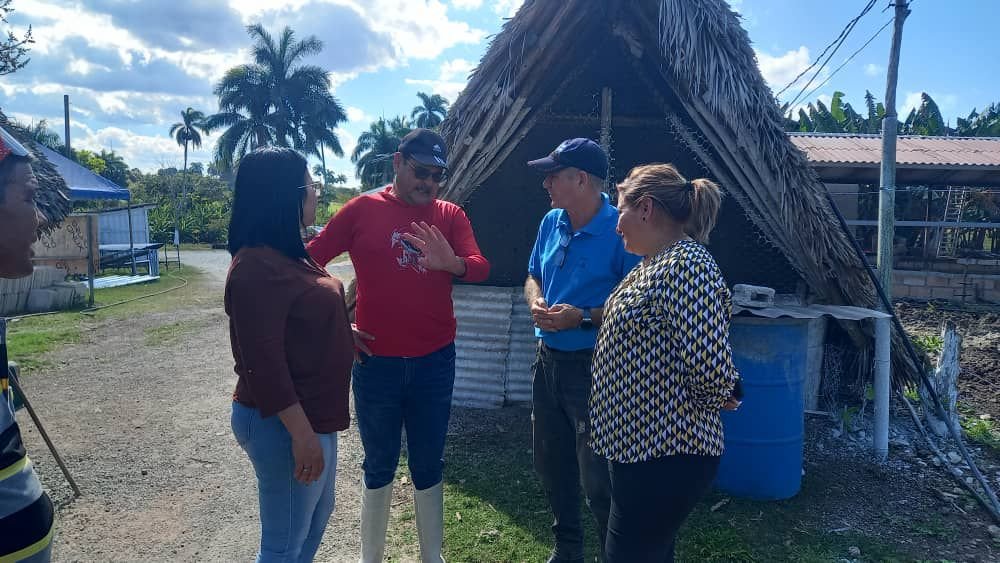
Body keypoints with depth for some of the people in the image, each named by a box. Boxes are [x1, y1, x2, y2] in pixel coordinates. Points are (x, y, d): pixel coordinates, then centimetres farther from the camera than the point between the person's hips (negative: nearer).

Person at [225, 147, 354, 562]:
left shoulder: (287, 253, 9)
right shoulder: (258, 266, -23)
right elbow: (263, 361, -26)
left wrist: (342, 333, 17)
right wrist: (302, 433, -25)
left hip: (311, 415, 10)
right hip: (284, 424, -10)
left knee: (317, 516, 26)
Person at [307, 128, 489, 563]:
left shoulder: (451, 216, 2)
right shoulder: (362, 210, -2)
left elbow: (481, 268, -12)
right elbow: (309, 262, 1)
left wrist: (452, 263, -34)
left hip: (435, 362, 2)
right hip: (376, 362, -1)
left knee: (428, 466, 14)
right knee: (379, 466, 13)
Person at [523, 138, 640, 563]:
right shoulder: (551, 222, 5)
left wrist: (584, 317, -23)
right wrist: (536, 302, -3)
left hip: (593, 368, -8)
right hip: (548, 360, 8)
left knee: (597, 478, 0)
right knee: (551, 464, 20)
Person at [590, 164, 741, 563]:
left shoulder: (686, 265, -22)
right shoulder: (657, 262, 11)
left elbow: (712, 370, -28)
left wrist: (711, 402, -10)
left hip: (666, 455, -10)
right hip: (642, 443, 10)